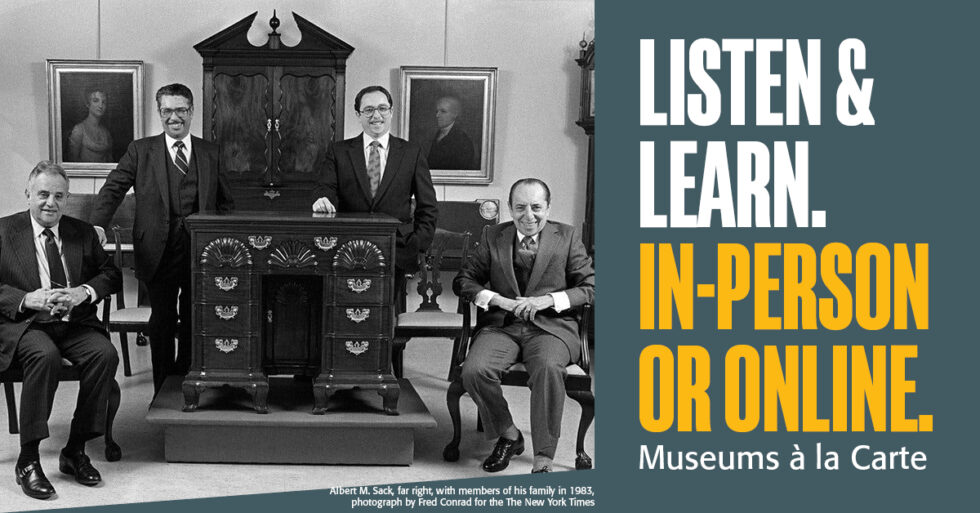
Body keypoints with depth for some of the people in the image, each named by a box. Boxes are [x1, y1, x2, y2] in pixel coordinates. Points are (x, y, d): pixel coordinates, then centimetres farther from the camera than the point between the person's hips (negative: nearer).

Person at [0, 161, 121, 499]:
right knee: (45, 356, -36)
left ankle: (75, 451, -14)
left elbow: (112, 274, 13)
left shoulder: (83, 233, 15)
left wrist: (86, 291, -8)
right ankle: (27, 461, -24)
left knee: (105, 354, -27)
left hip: (75, 323, 3)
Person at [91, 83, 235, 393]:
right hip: (160, 251, -2)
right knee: (163, 322, 3)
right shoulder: (141, 150, 6)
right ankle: (164, 393, 13)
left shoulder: (210, 153, 11)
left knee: (194, 321, 9)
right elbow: (113, 189, -1)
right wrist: (98, 225, -18)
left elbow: (225, 202, 14)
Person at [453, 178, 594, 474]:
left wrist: (548, 300, -11)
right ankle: (508, 436, -1)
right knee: (473, 370, -27)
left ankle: (543, 459, -27)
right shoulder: (493, 237, 12)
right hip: (502, 325, 2)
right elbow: (463, 280, 11)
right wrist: (497, 299, -9)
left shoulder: (567, 238, 7)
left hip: (551, 327, -2)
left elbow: (590, 287, 5)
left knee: (548, 368, -36)